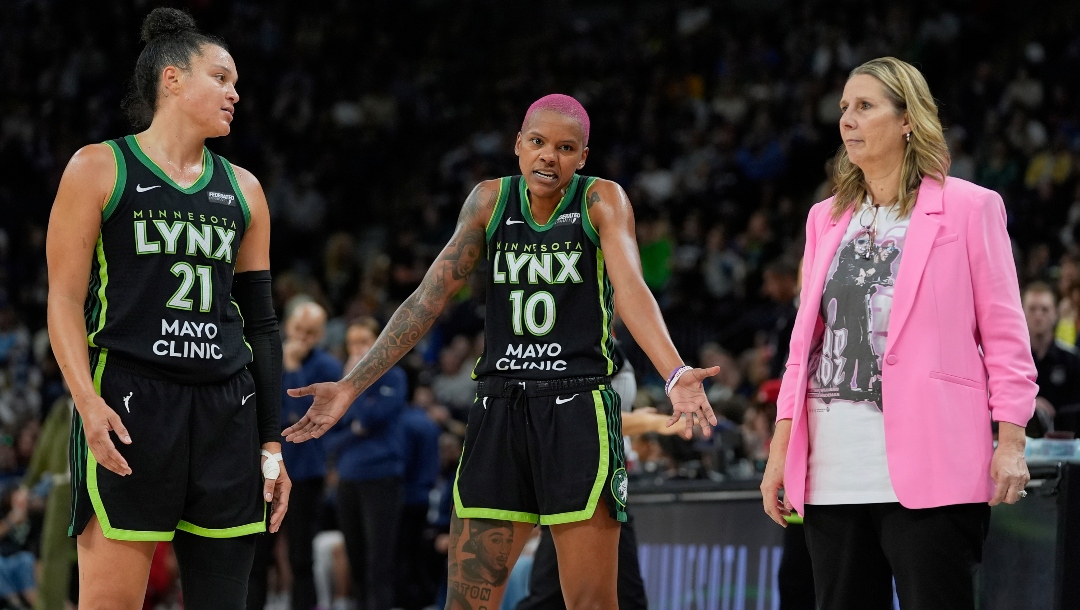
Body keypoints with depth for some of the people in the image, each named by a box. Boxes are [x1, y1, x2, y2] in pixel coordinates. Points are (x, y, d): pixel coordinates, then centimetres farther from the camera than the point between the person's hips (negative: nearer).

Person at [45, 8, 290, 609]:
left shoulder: (243, 190, 17)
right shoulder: (100, 169, 3)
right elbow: (66, 299, -2)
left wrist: (272, 444, 13)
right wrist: (87, 400, -17)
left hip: (227, 408, 5)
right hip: (130, 402, -5)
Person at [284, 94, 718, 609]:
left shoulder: (601, 201, -2)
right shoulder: (491, 201, 7)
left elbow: (631, 291, -17)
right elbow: (428, 299, 8)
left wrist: (674, 374, -35)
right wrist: (351, 386, 3)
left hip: (578, 408, -3)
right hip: (499, 408, 3)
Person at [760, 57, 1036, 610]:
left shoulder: (969, 208, 2)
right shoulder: (826, 219, 18)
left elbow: (1004, 332, 0)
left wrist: (1011, 441, -8)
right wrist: (780, 448, 12)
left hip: (928, 469, -5)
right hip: (833, 470, 5)